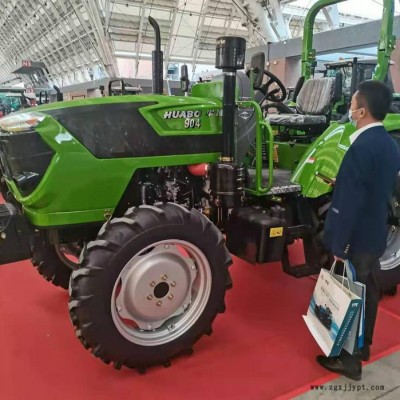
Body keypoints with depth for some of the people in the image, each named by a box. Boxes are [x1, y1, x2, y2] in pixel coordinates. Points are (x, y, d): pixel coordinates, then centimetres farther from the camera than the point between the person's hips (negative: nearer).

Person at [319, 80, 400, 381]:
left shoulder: (361, 147, -24)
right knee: (368, 293, 20)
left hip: (356, 238, -9)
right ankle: (362, 346, 38)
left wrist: (339, 246, -19)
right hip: (375, 234, 9)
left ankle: (348, 360, 21)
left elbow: (349, 202, -25)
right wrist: (339, 183, 17)